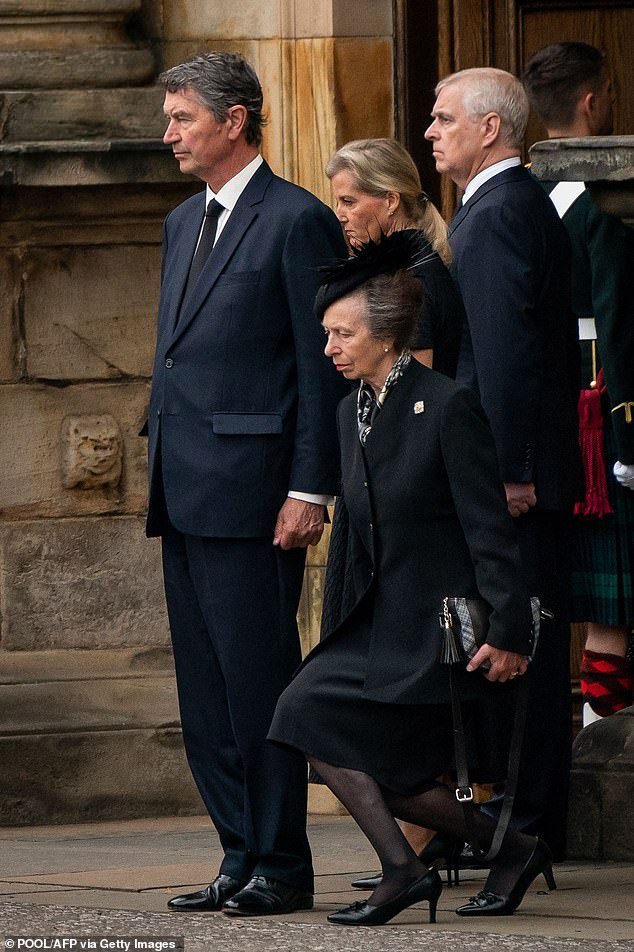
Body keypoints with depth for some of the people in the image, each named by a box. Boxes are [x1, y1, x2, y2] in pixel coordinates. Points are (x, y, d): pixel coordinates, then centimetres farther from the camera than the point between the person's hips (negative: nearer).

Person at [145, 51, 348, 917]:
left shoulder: (298, 221, -7)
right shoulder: (184, 223, 19)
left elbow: (324, 366, -10)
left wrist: (310, 488, -15)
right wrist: (160, 472, 17)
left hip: (252, 485, -9)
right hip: (185, 490, 9)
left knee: (258, 676, -6)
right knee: (204, 688, 9)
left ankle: (281, 865, -1)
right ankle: (242, 856, 14)